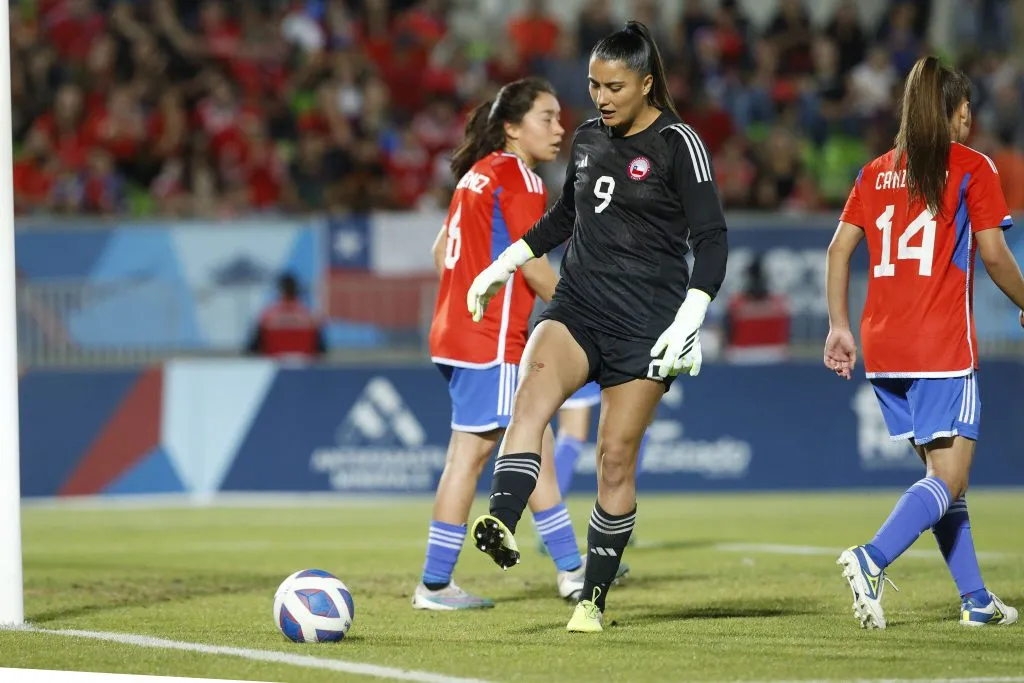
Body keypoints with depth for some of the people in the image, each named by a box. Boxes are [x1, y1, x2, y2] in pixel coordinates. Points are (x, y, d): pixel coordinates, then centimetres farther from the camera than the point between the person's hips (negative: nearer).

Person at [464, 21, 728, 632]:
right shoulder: (588, 139, 11)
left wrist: (689, 319, -21)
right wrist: (503, 266, 24)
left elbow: (712, 240, -10)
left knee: (616, 457, -3)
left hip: (645, 323, -4)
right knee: (535, 392, -26)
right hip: (578, 306, 4)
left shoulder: (678, 145, -7)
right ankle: (502, 524, -45)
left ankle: (594, 598, 9)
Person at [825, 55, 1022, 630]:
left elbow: (839, 248, 8)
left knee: (940, 469, 15)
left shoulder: (877, 172, 12)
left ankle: (976, 599, 16)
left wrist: (840, 327, 11)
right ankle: (872, 560, -28)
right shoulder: (971, 168, -2)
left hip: (883, 346, 6)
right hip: (943, 346, -6)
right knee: (950, 478, -6)